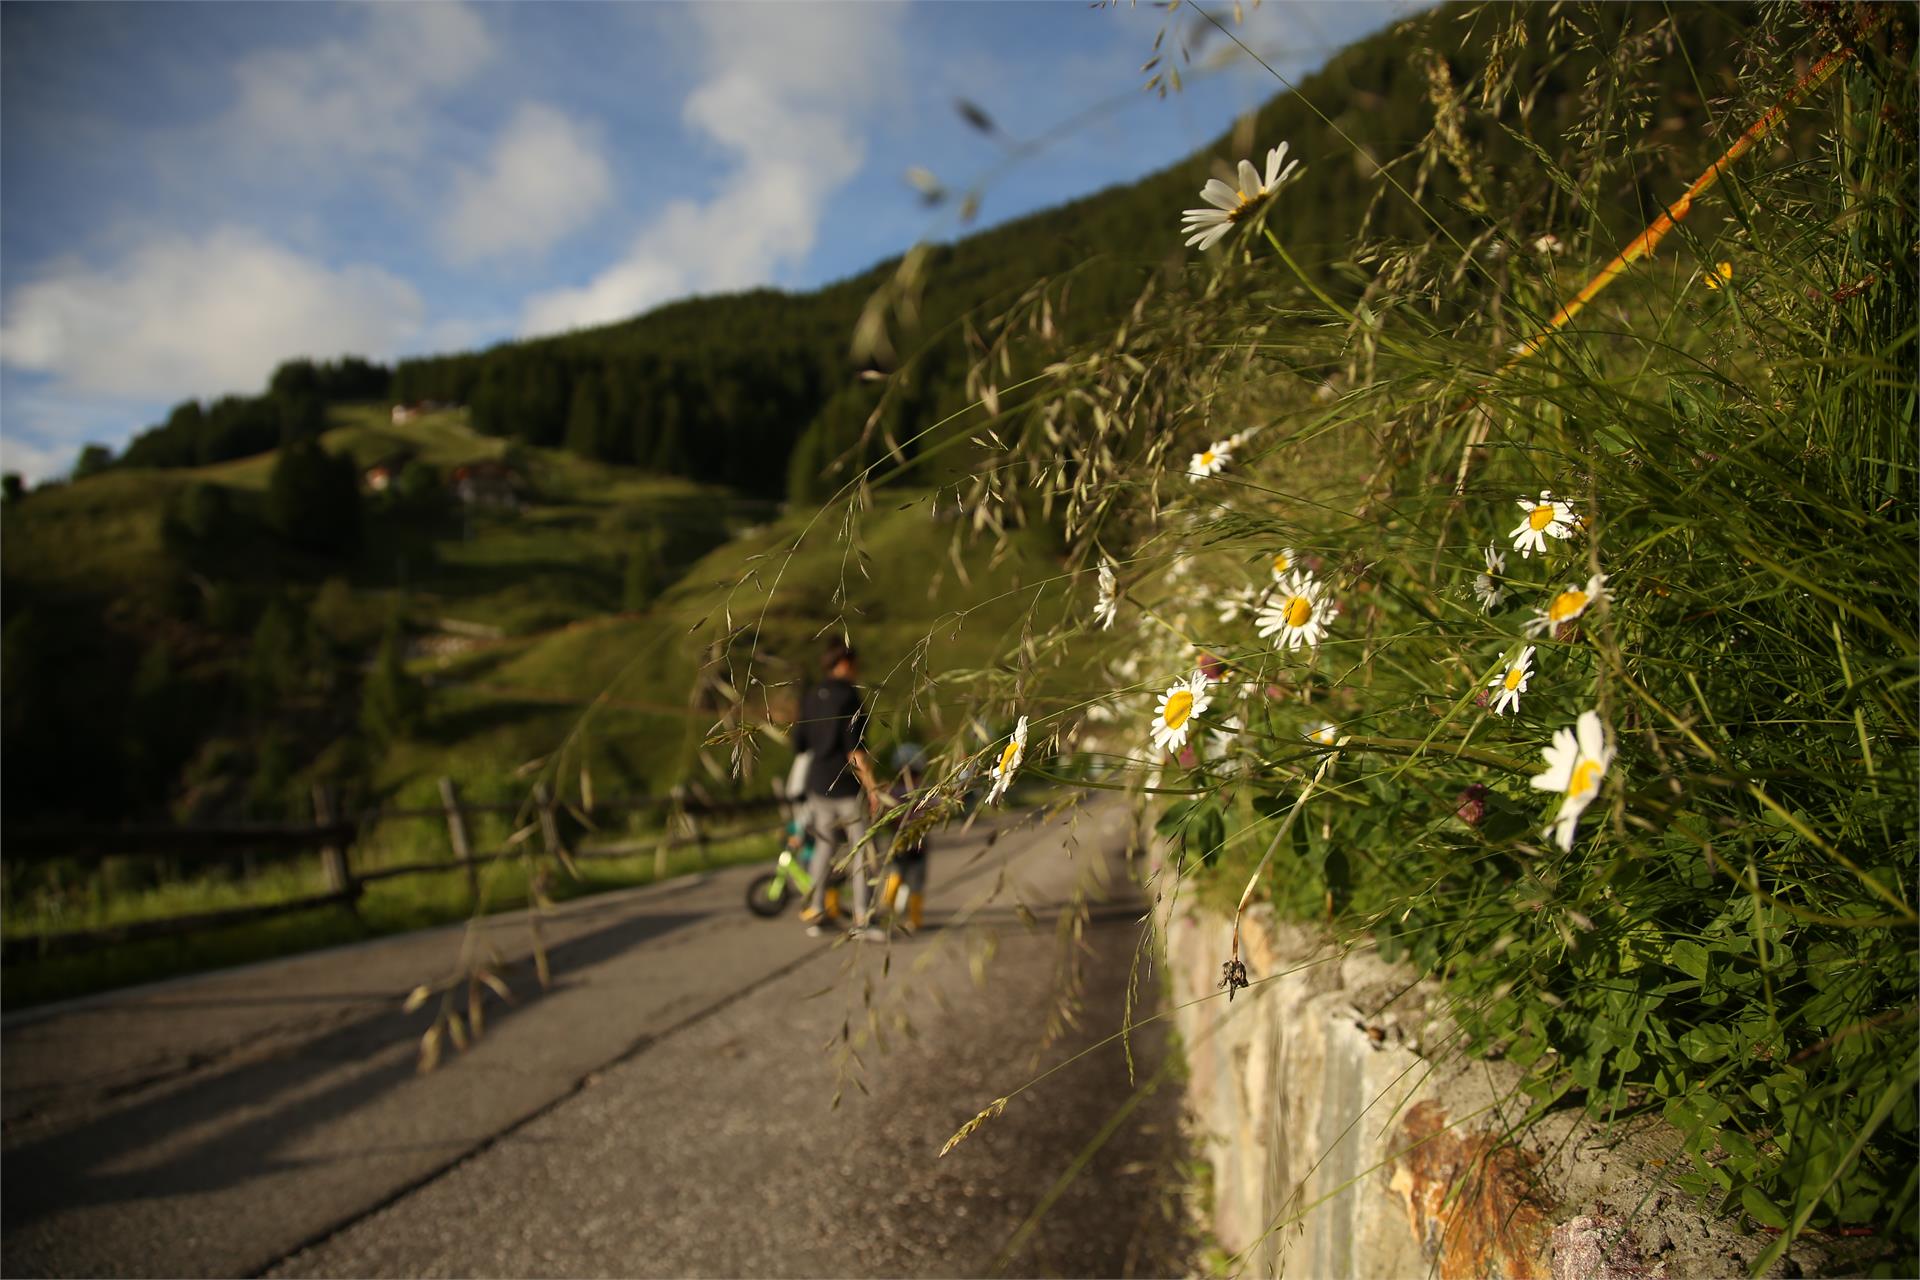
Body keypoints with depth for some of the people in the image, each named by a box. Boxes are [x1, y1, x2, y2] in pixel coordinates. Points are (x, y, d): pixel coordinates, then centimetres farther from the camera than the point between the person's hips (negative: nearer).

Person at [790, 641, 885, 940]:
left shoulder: (810, 697, 7)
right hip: (848, 784, -6)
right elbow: (855, 749, -19)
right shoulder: (849, 697, -13)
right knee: (861, 849, 1)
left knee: (824, 846, 16)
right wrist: (872, 787, -18)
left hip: (818, 782, 7)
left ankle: (814, 914, 19)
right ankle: (861, 920, -1)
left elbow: (798, 743, 12)